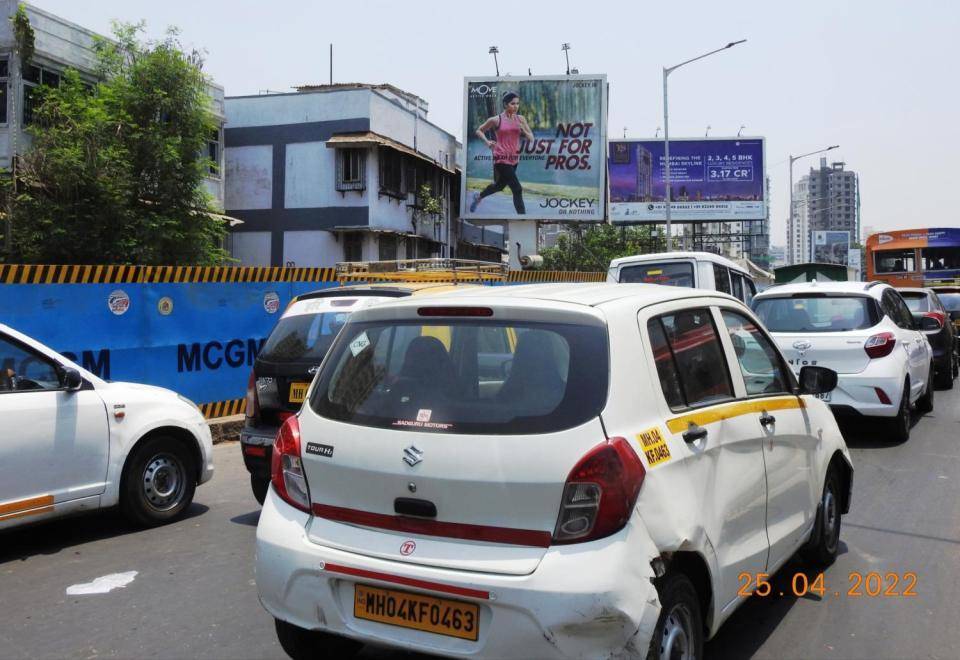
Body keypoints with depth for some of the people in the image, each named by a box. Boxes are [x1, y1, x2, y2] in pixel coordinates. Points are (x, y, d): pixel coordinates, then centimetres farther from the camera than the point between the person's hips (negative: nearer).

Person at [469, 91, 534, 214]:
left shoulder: (520, 119, 3)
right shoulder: (496, 120, -7)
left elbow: (531, 138, 2)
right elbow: (479, 131, 8)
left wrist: (521, 127, -14)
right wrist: (487, 141, -9)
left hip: (514, 158, 6)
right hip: (501, 158, -6)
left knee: (500, 185, 24)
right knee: (517, 189, -13)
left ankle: (478, 196, 51)